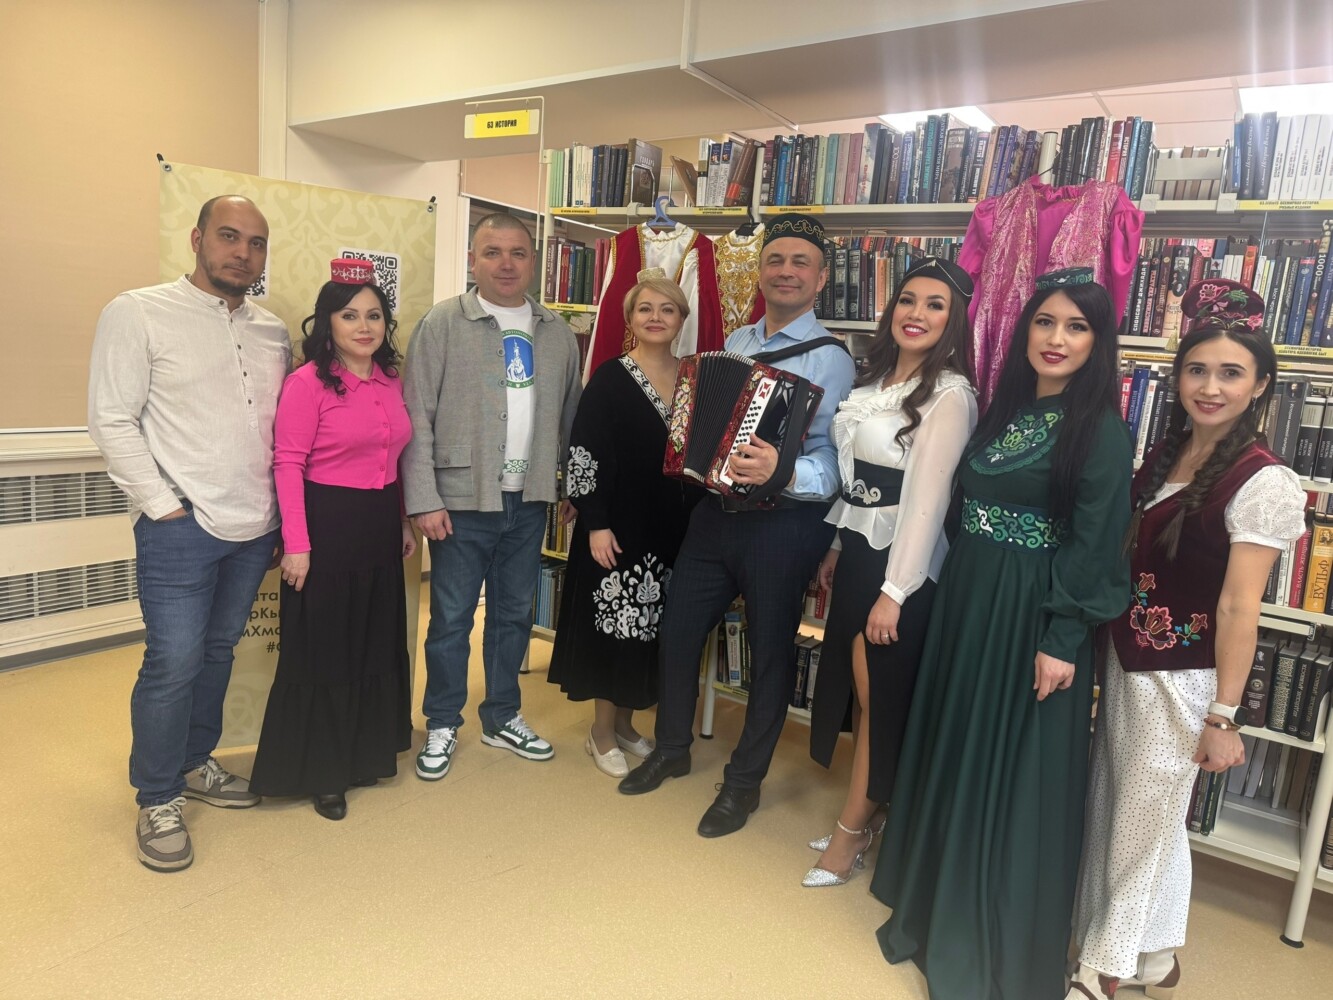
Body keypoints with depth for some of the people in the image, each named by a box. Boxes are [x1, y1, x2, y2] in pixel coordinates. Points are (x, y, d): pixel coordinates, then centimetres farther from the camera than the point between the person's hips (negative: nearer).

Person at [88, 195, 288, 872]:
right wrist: (163, 505, -11)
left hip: (255, 527, 5)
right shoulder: (138, 314, -4)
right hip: (180, 528, -5)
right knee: (173, 662, -2)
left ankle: (195, 763, 35)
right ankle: (158, 800, 18)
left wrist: (285, 511, 8)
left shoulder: (273, 333, 10)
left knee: (218, 650, 17)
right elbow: (112, 420, -7)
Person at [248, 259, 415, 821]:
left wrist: (403, 522, 16)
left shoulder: (390, 381, 8)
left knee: (375, 646, 17)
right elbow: (287, 465, -14)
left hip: (379, 527, 7)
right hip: (327, 526, -7)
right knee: (322, 652, 6)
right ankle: (321, 773, 24)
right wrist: (296, 544, -17)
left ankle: (362, 756, 36)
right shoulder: (307, 382, -12)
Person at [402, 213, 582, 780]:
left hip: (529, 500, 4)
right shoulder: (443, 323, -4)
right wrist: (424, 499, -13)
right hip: (462, 498, -4)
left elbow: (570, 416, 14)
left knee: (514, 614, 15)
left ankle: (503, 718, 32)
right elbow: (416, 418, -8)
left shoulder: (557, 333, 8)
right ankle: (442, 726, 25)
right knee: (451, 618, 7)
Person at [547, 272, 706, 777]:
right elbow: (582, 454, -9)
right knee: (614, 627, 2)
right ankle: (602, 733, 20)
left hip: (676, 528, 5)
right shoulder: (610, 378, -6)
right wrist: (595, 524, -15)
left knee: (653, 631, 12)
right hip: (620, 526, -4)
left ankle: (625, 723, 30)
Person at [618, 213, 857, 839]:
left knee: (770, 651, 9)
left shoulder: (830, 360, -11)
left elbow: (833, 461, -19)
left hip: (783, 524, -6)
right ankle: (671, 748, 38)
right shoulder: (735, 342, 10)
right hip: (715, 512, 6)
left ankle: (744, 781, 29)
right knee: (677, 629, 14)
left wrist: (782, 472, -37)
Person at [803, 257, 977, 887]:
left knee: (879, 691, 4)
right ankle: (869, 811, 30)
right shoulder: (875, 379, 10)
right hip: (857, 550, 7)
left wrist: (894, 591, -20)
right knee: (854, 684, 13)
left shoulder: (949, 395, -15)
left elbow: (926, 498, -19)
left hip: (900, 562, -7)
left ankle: (852, 830, 20)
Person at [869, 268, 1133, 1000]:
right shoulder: (1002, 409, 9)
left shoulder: (1100, 429, -9)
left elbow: (1092, 544, -13)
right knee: (949, 758, 16)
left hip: (1034, 616, -6)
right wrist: (958, 593, 8)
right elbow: (968, 507, 10)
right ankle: (937, 910, 36)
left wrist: (1062, 641, -17)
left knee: (1013, 777, 5)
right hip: (966, 601, 7)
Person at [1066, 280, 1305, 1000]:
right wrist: (1105, 643, 10)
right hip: (1127, 663, 7)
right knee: (1115, 812, 18)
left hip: (1184, 680, -7)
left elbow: (1239, 606, -18)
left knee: (1144, 824, 9)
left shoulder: (1263, 481, -17)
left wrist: (1224, 716, -16)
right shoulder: (1163, 455, 6)